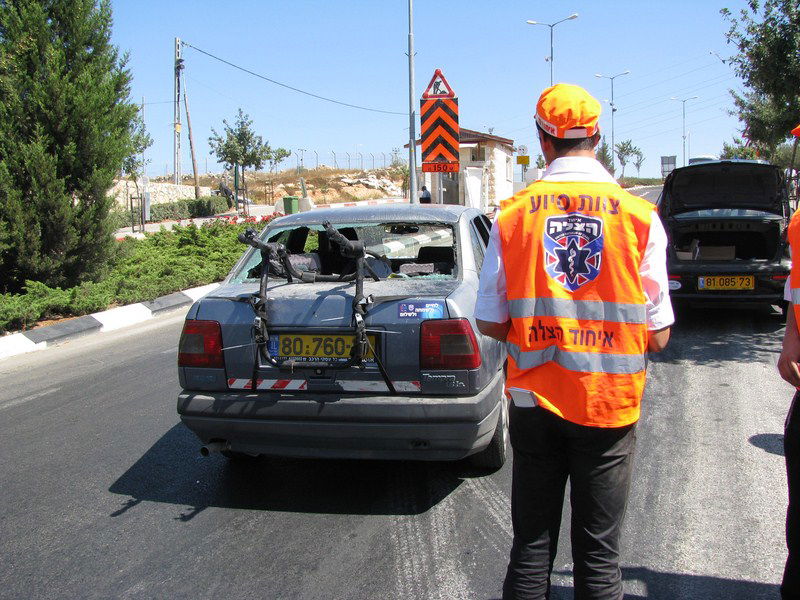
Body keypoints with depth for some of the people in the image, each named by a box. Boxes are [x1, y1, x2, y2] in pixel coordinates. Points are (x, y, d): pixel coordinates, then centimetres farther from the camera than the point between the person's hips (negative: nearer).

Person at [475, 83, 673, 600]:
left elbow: (491, 323, -1)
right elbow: (658, 336, -4)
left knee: (531, 546, 15)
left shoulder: (512, 215, -5)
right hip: (610, 404, -1)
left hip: (534, 402, 1)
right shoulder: (640, 216, -7)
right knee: (599, 553, 12)